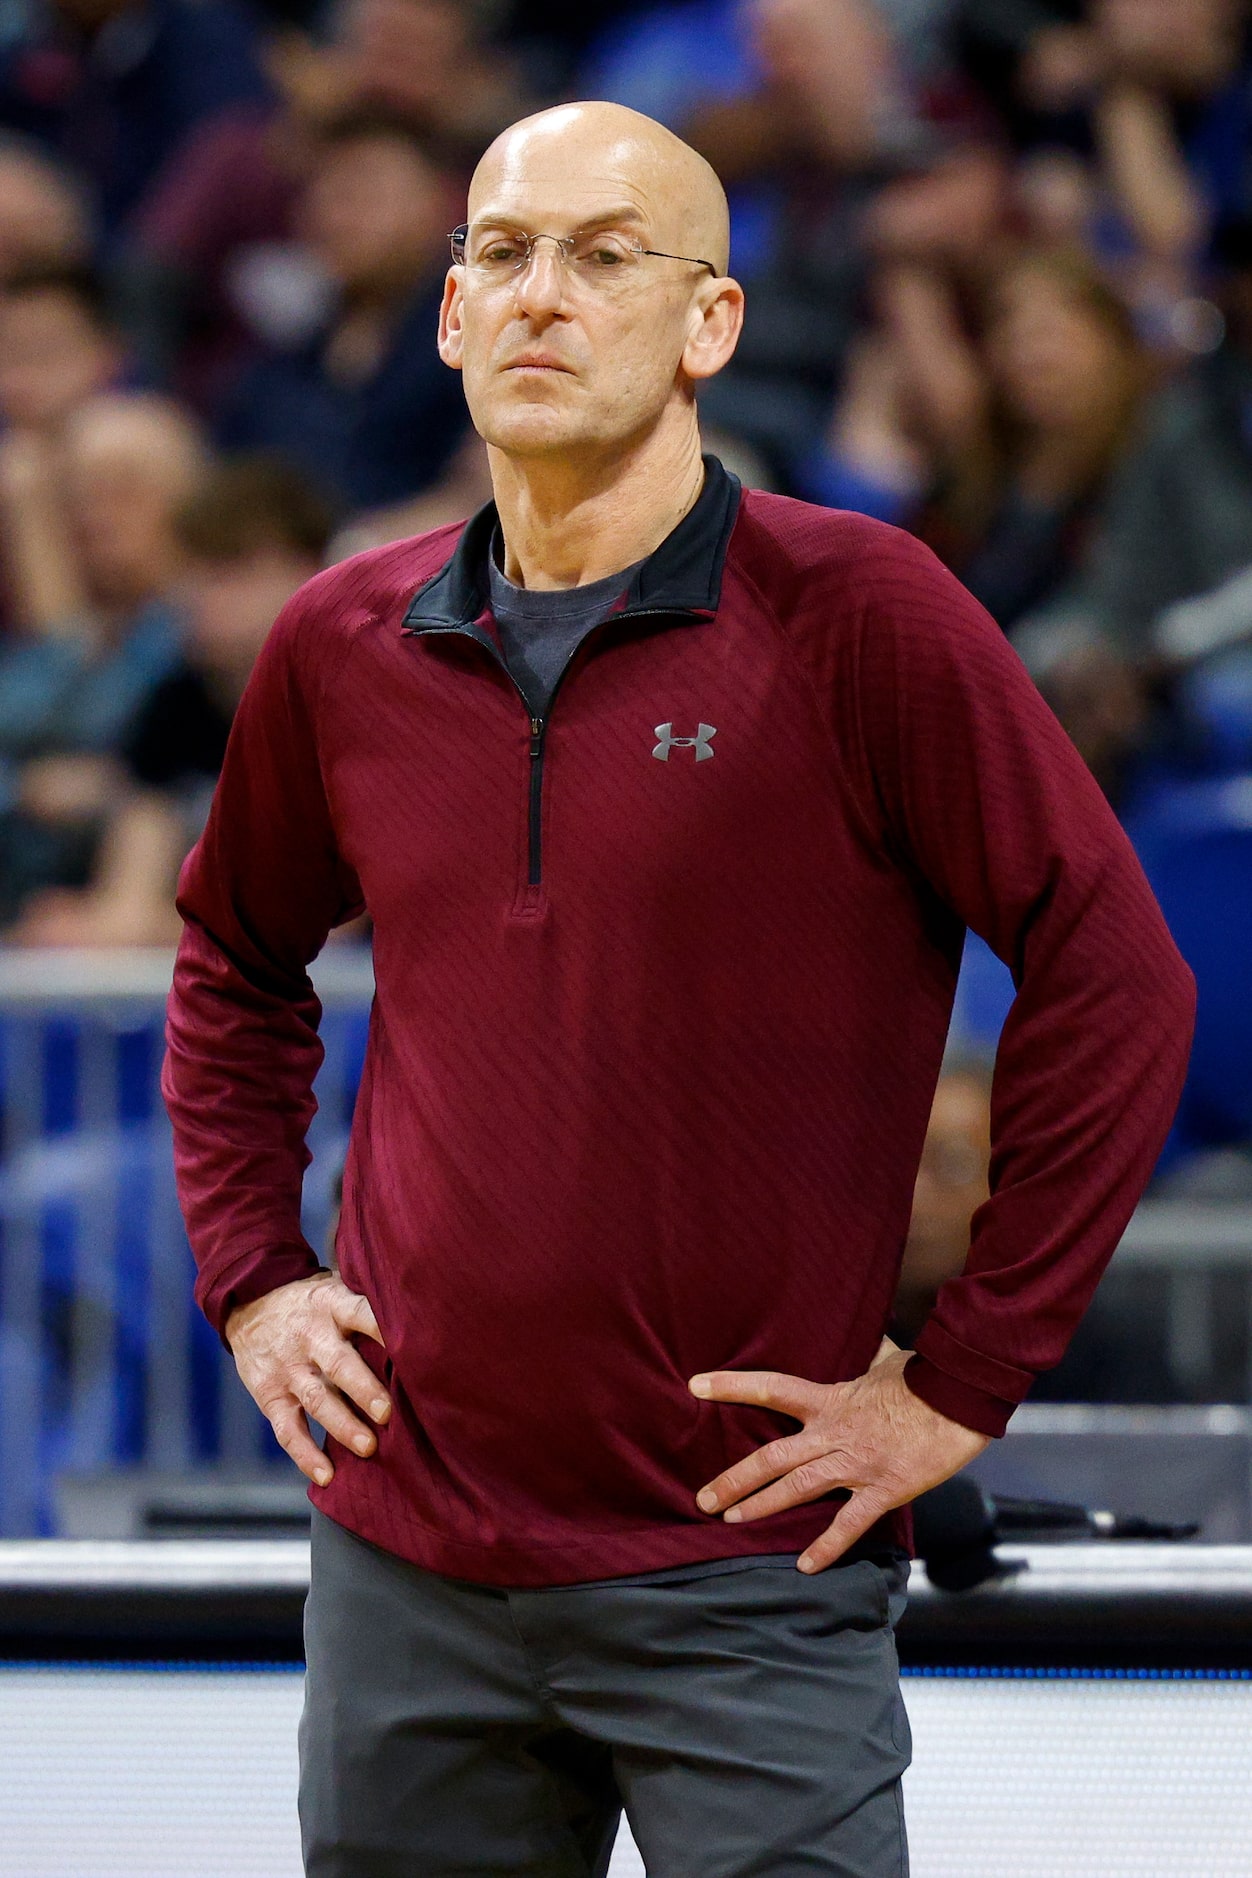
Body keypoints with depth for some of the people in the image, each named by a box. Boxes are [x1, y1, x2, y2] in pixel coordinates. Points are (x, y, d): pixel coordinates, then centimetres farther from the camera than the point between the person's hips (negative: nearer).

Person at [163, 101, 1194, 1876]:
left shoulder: (854, 613, -9)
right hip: (405, 1559, 4)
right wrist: (250, 1279, 13)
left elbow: (1117, 982, -10)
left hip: (739, 1576, -4)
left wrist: (962, 1385, -9)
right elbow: (236, 967, 25)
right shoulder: (346, 646, 6)